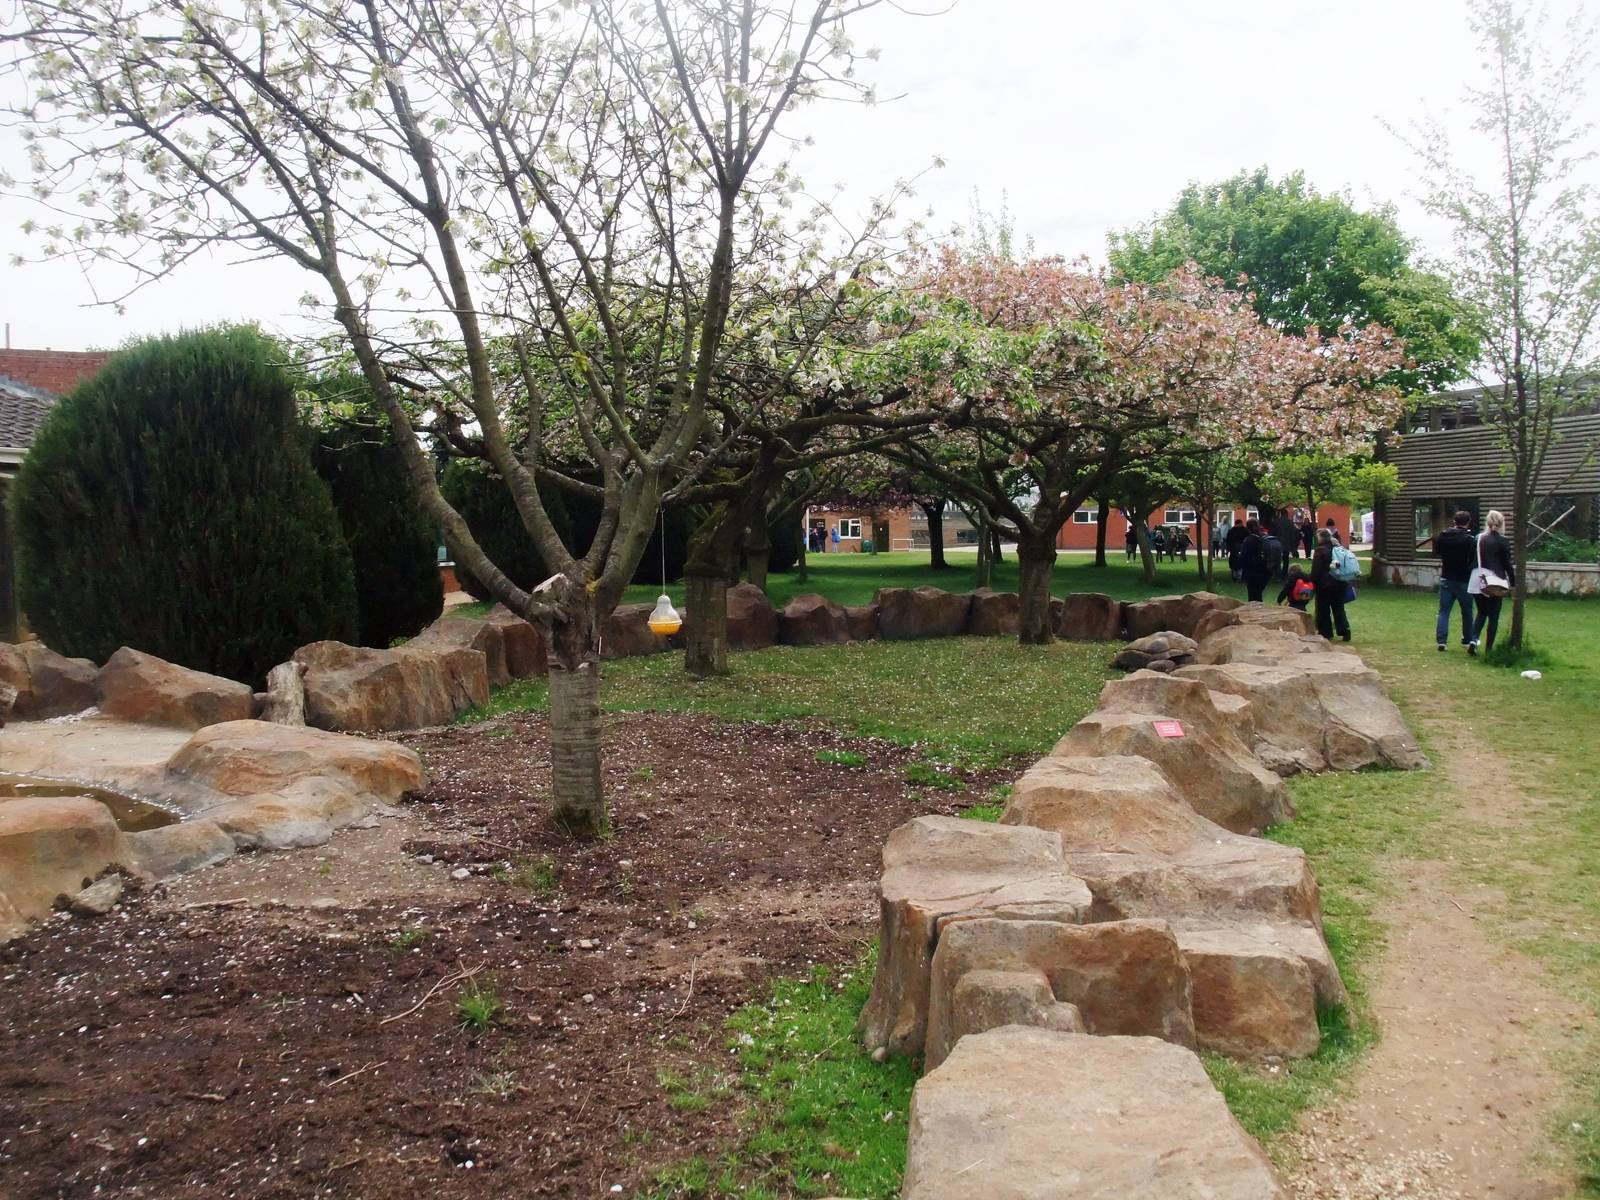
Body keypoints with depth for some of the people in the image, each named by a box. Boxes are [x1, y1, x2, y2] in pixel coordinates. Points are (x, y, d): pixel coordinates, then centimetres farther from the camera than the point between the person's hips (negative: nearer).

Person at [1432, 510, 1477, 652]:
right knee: (1467, 612, 13)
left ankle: (1441, 640, -5)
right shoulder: (1470, 540, -15)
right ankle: (1467, 640, 22)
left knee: (1443, 611, 4)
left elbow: (1437, 553, 14)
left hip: (1446, 579, 3)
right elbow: (1474, 561, -14)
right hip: (1463, 581, -3)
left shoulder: (1443, 536, -1)